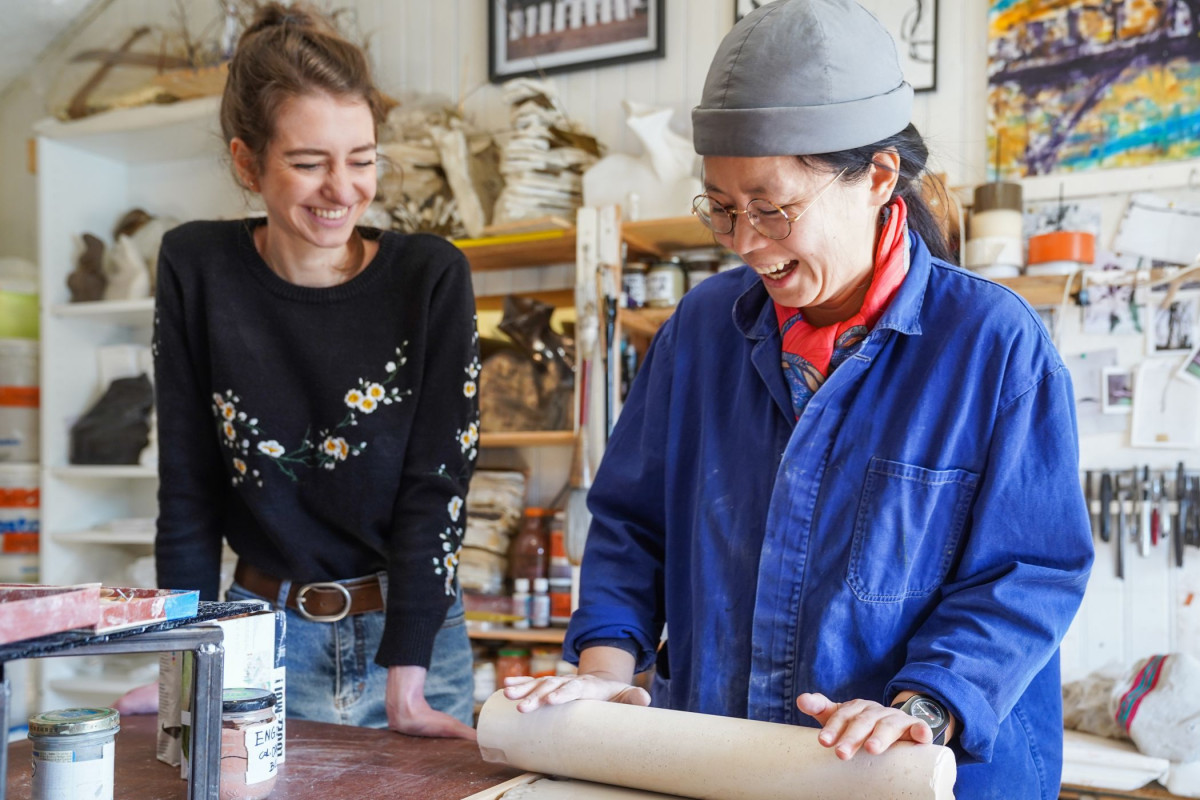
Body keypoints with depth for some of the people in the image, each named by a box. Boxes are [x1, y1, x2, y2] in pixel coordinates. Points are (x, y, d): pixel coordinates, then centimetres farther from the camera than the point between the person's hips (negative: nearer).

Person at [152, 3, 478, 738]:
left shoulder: (432, 277, -11)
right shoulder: (197, 270, -7)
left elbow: (437, 487, -13)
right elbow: (188, 489, -3)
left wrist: (404, 684, -18)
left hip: (412, 630, -1)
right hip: (264, 631, 1)